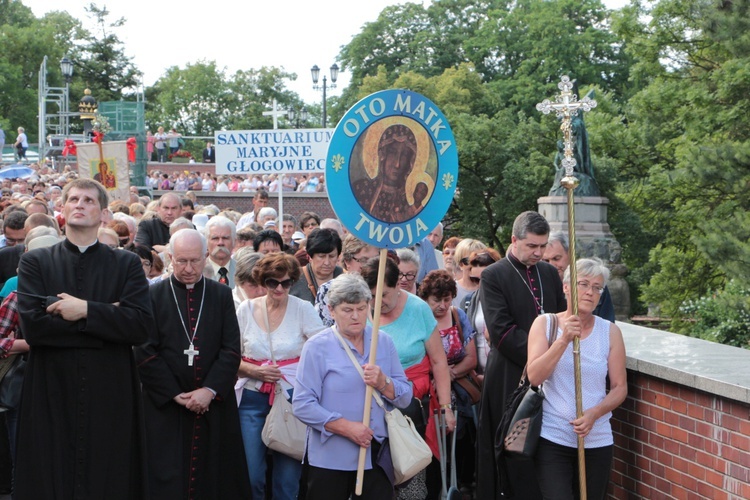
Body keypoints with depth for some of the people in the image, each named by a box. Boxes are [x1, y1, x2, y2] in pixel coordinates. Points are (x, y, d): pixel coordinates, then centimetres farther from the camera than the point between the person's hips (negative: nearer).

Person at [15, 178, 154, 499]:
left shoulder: (127, 264, 7)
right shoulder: (35, 262, 6)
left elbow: (142, 325, -6)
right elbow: (32, 326, -9)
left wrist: (86, 310, -14)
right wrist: (106, 317, -10)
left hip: (111, 397, 0)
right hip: (51, 394, 0)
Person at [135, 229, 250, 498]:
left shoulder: (222, 295, 8)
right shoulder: (153, 295, 2)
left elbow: (231, 350, 1)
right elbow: (146, 353, -4)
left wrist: (210, 390, -11)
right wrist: (175, 393, -10)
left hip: (214, 405, 2)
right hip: (165, 406, -1)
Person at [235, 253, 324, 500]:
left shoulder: (303, 309, -1)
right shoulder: (246, 309, 4)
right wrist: (254, 371, -10)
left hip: (292, 397, -1)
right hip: (253, 399, 1)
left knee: (288, 477, 3)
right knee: (251, 475, 2)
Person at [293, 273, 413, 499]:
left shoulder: (383, 342, 7)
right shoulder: (317, 347, -5)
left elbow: (405, 398, 6)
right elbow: (303, 405, -13)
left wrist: (383, 383, -14)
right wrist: (347, 428, -18)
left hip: (378, 458, 3)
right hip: (331, 460, -3)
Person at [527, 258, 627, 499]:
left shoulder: (610, 331, 4)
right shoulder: (545, 323, 1)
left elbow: (620, 387, 4)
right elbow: (534, 377, -10)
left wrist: (594, 413, -14)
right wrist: (564, 339, -19)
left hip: (597, 440, 2)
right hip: (551, 439, -2)